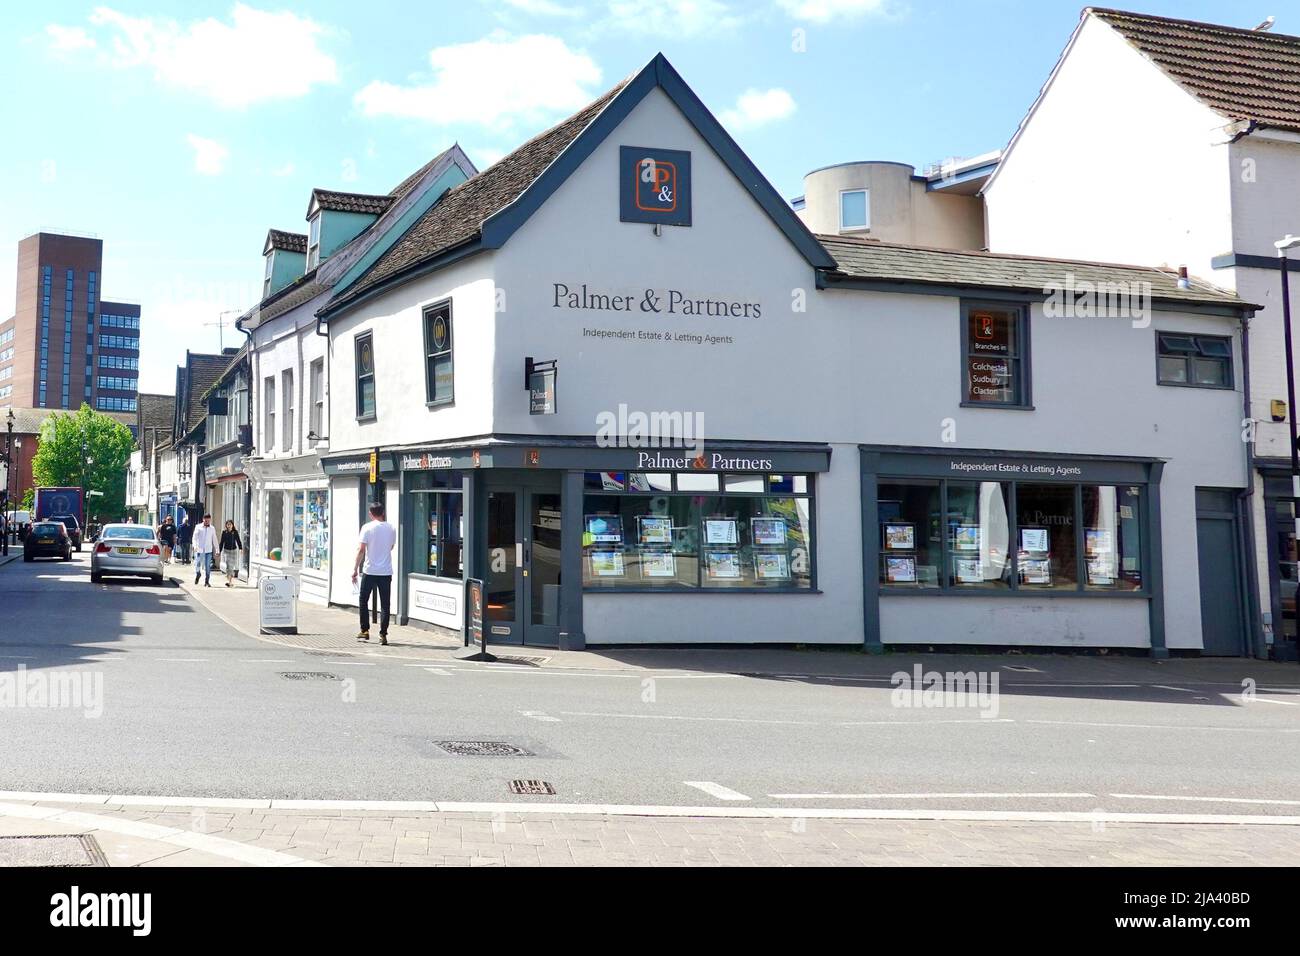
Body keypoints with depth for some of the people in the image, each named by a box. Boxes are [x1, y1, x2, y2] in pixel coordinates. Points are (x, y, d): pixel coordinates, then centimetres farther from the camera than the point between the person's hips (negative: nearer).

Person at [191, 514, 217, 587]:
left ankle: (207, 582, 1)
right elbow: (195, 537, -6)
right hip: (199, 550, -1)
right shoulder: (198, 527, 2)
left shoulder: (212, 529, 8)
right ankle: (198, 574, 34)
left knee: (208, 567, -4)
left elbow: (214, 540, 13)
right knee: (197, 564, 3)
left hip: (208, 550, 1)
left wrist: (216, 550, 12)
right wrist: (195, 545, -23)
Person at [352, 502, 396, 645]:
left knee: (363, 601, 14)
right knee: (385, 605, 4)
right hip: (386, 571, 2)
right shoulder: (391, 529, 5)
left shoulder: (367, 527, -7)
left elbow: (361, 550, -10)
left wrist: (355, 569, -6)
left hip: (369, 571, -2)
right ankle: (383, 635, 1)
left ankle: (365, 631, 16)